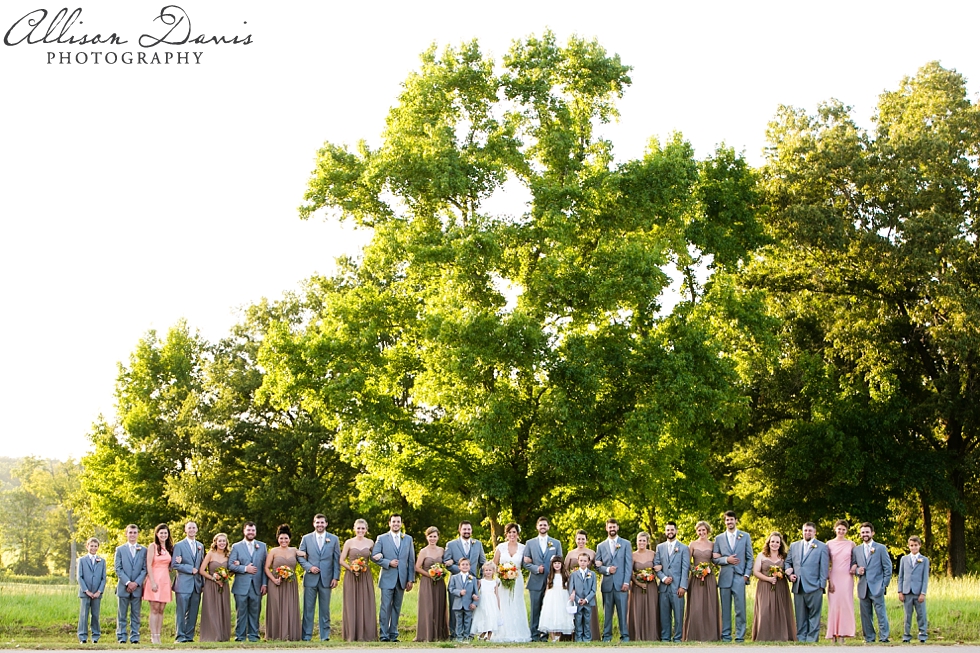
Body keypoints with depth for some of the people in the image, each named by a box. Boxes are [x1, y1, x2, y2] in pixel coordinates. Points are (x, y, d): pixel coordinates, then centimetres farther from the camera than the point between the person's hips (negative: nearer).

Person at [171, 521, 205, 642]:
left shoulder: (200, 546, 16)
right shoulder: (179, 545, -1)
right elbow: (174, 564, -8)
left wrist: (203, 582, 11)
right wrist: (190, 569, -12)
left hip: (197, 584, 5)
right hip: (184, 584, -5)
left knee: (193, 613, 5)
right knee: (182, 612, -4)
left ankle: (189, 636, 10)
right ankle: (180, 636, 1)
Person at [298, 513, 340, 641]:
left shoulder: (333, 539, 8)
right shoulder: (306, 538, 7)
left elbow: (337, 559, 6)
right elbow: (300, 556, 7)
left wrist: (336, 577, -2)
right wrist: (309, 567, -9)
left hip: (326, 578, 0)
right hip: (310, 578, 0)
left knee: (325, 609, 3)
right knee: (308, 608, 0)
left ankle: (325, 635, 8)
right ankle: (306, 635, 4)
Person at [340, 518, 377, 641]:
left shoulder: (370, 542, 6)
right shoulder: (349, 542, 0)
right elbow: (341, 560, 1)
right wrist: (351, 568, -14)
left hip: (366, 577, 2)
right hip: (351, 576, -2)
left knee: (366, 604, 1)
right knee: (351, 604, 0)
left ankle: (365, 635, 7)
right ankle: (351, 635, 4)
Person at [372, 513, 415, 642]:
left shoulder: (408, 539, 12)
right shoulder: (382, 539, 5)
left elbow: (411, 560, 10)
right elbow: (374, 556, -2)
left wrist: (411, 579, 4)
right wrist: (388, 563, -14)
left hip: (401, 579, 3)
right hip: (387, 578, -3)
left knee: (396, 608, 6)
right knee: (386, 607, -6)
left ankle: (393, 635, 11)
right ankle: (384, 635, -3)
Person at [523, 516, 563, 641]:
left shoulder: (556, 543, 12)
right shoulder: (530, 543, 10)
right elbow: (526, 563, 7)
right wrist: (536, 568, -11)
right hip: (536, 582, 0)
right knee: (535, 609, -1)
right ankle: (535, 634, 4)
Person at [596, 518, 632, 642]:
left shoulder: (626, 544, 9)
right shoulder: (601, 546, 14)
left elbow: (629, 564, 2)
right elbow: (597, 565, 10)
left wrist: (626, 582, -7)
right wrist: (607, 570, -10)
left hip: (621, 584, -2)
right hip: (607, 584, 2)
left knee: (622, 612, -4)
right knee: (607, 612, 3)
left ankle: (625, 636, -1)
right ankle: (606, 636, 7)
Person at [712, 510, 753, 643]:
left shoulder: (745, 536, 9)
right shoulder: (719, 538, 11)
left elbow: (750, 558, 8)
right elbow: (715, 559, 8)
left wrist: (747, 574, -2)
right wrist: (726, 559, -10)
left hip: (739, 577, -1)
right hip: (724, 577, 1)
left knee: (740, 608, -5)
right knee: (725, 609, 3)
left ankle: (740, 636, -1)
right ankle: (725, 635, 8)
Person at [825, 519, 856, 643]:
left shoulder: (851, 544, 7)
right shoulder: (829, 544, 5)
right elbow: (826, 564, 4)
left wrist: (854, 566, -5)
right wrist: (829, 580, -5)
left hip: (846, 577, 0)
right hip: (833, 577, 0)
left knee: (845, 604, -4)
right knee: (833, 604, -4)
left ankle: (842, 634, -2)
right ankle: (833, 634, -2)